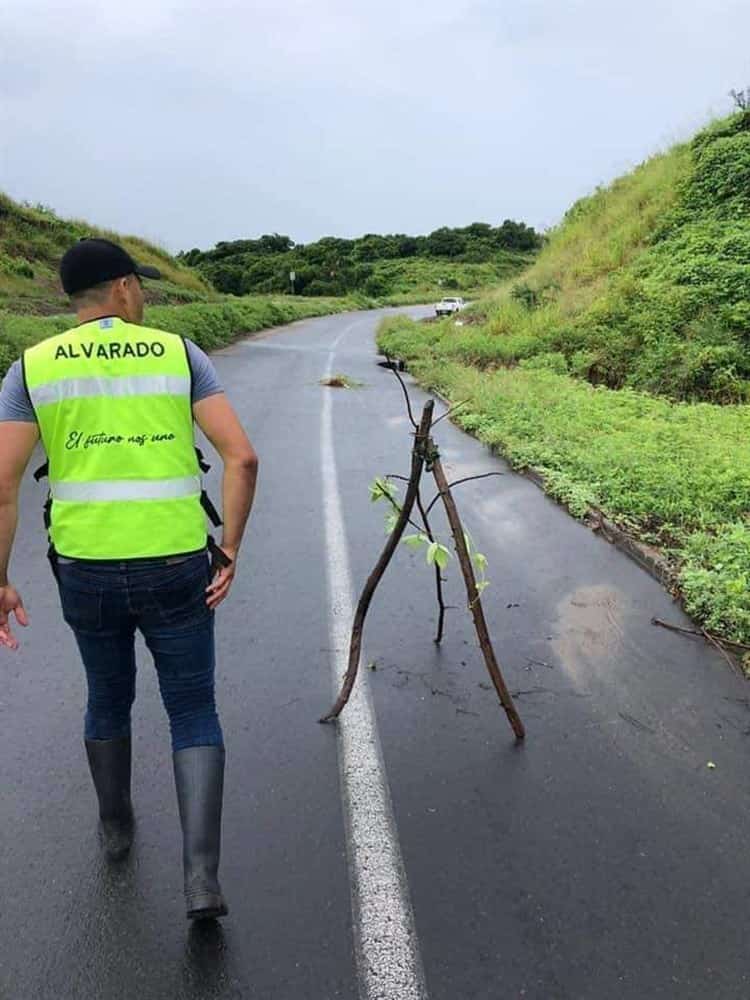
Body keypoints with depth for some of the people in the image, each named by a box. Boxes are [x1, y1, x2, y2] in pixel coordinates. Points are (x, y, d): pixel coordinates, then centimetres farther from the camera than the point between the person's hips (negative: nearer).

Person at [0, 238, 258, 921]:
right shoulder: (179, 354, -1)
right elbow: (242, 457, -12)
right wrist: (230, 549, -4)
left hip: (86, 573, 2)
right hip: (176, 570, -2)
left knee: (109, 696, 28)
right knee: (194, 717, 13)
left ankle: (116, 824, 47)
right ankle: (201, 875, 2)